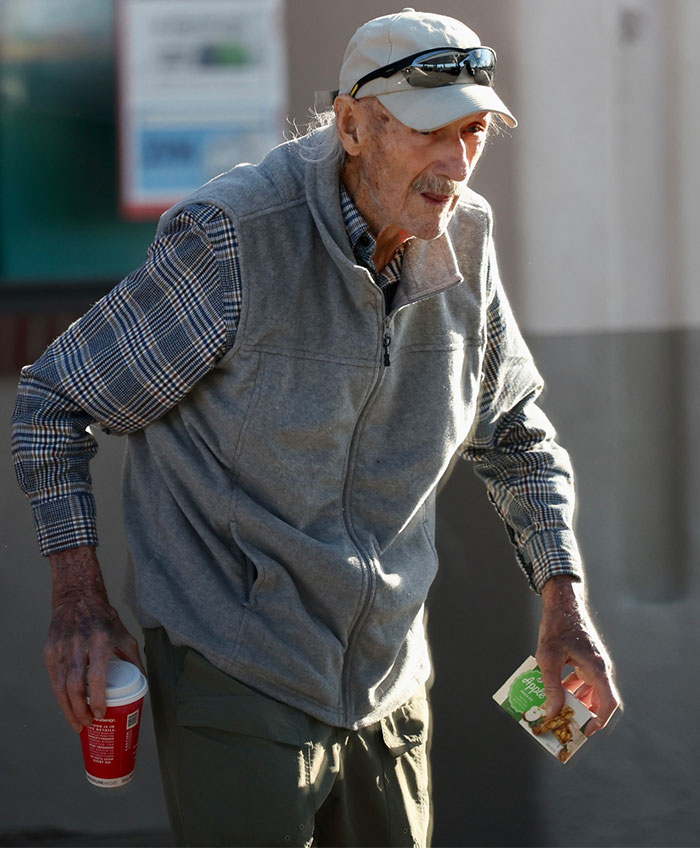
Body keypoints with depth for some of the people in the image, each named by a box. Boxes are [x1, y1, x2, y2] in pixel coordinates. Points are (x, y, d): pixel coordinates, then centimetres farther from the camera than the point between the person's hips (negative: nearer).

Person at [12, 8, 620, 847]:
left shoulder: (462, 238, -1)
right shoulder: (231, 238, -19)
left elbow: (512, 429, 16)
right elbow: (54, 396, -8)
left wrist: (563, 599, 6)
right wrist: (78, 598, -15)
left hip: (384, 679, 6)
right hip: (235, 677, -6)